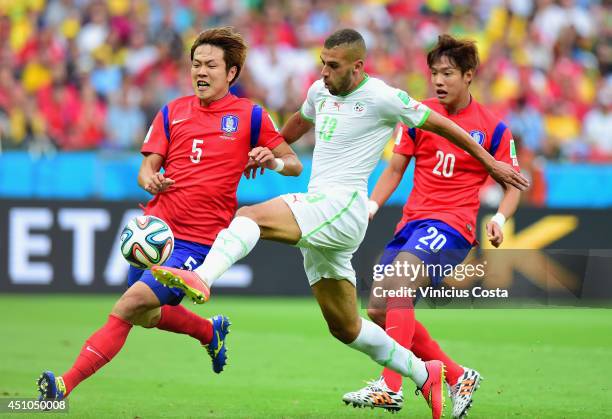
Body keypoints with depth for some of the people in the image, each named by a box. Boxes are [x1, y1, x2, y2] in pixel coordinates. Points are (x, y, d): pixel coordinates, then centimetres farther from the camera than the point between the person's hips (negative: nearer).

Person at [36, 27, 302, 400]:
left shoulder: (251, 116, 0)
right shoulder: (172, 112, 9)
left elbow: (294, 165, 5)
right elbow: (147, 168, 7)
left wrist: (273, 160, -18)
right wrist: (150, 181, -17)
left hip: (199, 241, -6)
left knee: (128, 307, -18)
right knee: (146, 317, 17)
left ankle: (65, 386, -20)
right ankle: (211, 331, 46)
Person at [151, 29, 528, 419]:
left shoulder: (382, 98, -6)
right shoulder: (320, 91, 15)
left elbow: (439, 123, 3)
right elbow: (300, 123, 38)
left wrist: (491, 162, 10)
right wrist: (267, 151, 44)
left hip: (343, 206, -8)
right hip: (320, 220, 8)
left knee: (250, 216, -29)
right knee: (345, 327, 13)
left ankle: (202, 278, -52)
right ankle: (425, 375, 24)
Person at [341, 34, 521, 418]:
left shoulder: (493, 129, -2)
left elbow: (513, 185, 5)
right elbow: (396, 167, 13)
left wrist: (500, 218, -15)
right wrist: (373, 204, -3)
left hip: (453, 225, -6)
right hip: (412, 221, 6)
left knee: (398, 281, -31)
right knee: (380, 311, 2)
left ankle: (390, 388, -38)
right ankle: (458, 377, 17)